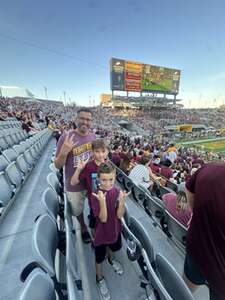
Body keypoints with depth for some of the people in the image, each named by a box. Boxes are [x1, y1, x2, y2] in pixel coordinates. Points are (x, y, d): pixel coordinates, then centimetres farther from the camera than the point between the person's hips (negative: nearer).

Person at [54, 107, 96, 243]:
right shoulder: (66, 137, -20)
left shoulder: (93, 136, -6)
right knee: (78, 211, 24)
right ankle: (83, 228, 57)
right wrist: (64, 152, -34)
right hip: (74, 185, -3)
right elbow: (58, 165, -16)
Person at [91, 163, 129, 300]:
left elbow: (119, 215, -18)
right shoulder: (95, 196, -27)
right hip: (101, 232, -3)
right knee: (99, 257, 20)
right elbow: (103, 218, -27)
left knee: (115, 247, 31)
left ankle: (112, 259, 66)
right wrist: (102, 201, -44)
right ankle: (100, 278, 53)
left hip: (115, 229, 4)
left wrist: (122, 201, -36)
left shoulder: (118, 192, -18)